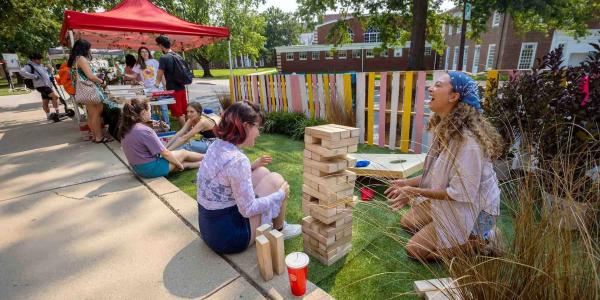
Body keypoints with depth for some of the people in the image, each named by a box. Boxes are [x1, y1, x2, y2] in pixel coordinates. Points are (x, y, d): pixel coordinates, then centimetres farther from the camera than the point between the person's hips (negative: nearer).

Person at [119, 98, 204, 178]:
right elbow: (165, 153, -20)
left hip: (138, 167, 8)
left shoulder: (126, 129, 0)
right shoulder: (145, 130, -27)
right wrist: (179, 165, -4)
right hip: (151, 168, -8)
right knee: (183, 153, 12)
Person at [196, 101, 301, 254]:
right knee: (276, 180, -6)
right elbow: (248, 209, -22)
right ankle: (279, 230, 17)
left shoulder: (217, 145, -1)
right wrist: (281, 194, -10)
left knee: (262, 173, 11)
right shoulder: (237, 159, -27)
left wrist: (252, 166, 10)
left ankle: (271, 223, 23)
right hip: (229, 236, -8)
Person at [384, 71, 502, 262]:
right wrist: (408, 183, -4)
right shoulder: (445, 129, -3)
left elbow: (462, 193, -28)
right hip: (449, 201, 8)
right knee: (407, 223, 16)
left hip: (471, 210, -8)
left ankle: (477, 241, 7)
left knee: (415, 249, -3)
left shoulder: (468, 140, -32)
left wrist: (415, 192, -24)